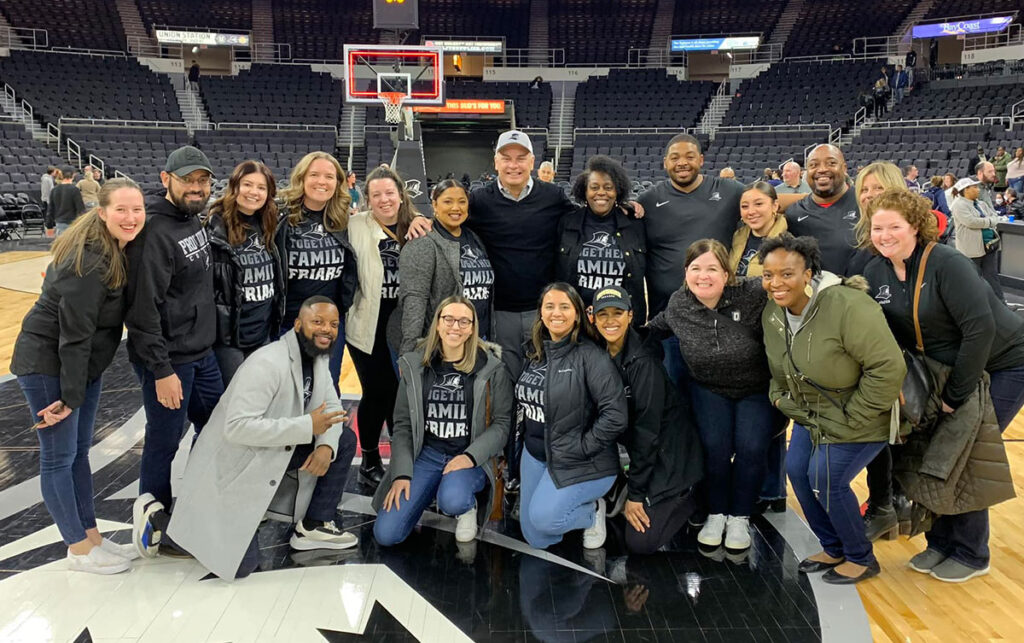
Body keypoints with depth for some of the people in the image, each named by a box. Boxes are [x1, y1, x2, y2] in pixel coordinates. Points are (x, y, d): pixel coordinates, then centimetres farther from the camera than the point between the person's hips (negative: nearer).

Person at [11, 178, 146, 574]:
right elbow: (74, 333, -23)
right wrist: (70, 396, -19)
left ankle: (91, 536, 29)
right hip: (47, 366, -9)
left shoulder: (119, 251, 1)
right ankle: (79, 549, 15)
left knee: (79, 452, 17)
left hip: (84, 363, 9)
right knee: (59, 457, 4)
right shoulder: (89, 262, -26)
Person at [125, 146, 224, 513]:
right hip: (168, 360, -9)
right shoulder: (155, 231, -20)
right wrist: (162, 371, -21)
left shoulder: (195, 221, 8)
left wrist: (207, 339, 16)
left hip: (203, 353, 9)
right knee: (164, 442, 5)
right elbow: (143, 309, -22)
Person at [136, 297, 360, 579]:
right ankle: (158, 520, 8)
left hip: (273, 453, 9)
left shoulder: (318, 358, 0)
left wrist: (326, 444, -13)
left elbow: (331, 407, 8)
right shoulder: (268, 364, -28)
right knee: (241, 565, -10)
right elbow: (237, 427, -34)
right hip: (232, 465, -9)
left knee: (344, 441, 1)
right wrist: (307, 427, -32)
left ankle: (313, 527, 9)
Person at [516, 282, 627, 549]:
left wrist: (581, 449, -20)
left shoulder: (590, 357, -18)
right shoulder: (535, 353, 5)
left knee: (543, 518, -23)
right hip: (535, 453, 7)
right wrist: (525, 436, 7)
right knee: (536, 539, 9)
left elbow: (615, 415, -24)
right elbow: (523, 399, 18)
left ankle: (593, 510, 6)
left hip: (577, 461, -7)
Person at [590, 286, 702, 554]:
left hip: (667, 450, -7)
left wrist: (636, 494, -18)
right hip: (633, 445, 7)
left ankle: (687, 497, 12)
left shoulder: (643, 360, -24)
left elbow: (648, 429, -22)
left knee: (641, 541, -13)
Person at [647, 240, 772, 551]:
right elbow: (656, 326, 10)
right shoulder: (678, 306, -11)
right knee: (715, 446, -16)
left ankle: (739, 518, 8)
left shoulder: (752, 295, -24)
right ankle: (716, 514, 9)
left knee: (751, 447, -16)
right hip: (709, 389, 2)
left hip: (756, 390, -1)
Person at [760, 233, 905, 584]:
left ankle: (861, 558, 16)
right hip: (813, 415, 8)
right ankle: (833, 549, 28)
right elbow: (778, 367, 16)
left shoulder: (847, 307, -31)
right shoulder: (772, 313, -4)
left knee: (826, 480, -11)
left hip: (860, 418, -8)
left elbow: (889, 368, -30)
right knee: (797, 471, 5)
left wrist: (852, 418, -24)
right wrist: (780, 396, 5)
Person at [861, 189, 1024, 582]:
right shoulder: (875, 273, -6)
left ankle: (971, 554, 14)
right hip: (949, 369, 6)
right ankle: (941, 542, 23)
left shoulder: (945, 263, -26)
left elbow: (981, 328, -30)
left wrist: (955, 394, -25)